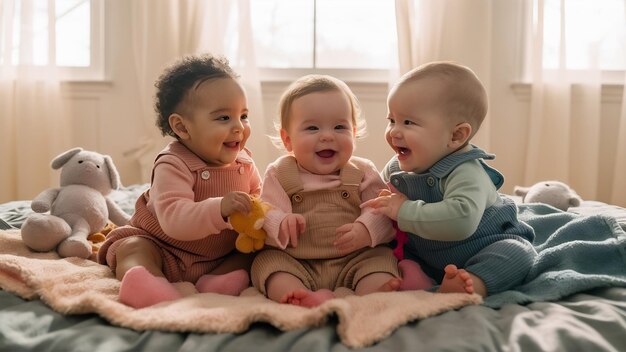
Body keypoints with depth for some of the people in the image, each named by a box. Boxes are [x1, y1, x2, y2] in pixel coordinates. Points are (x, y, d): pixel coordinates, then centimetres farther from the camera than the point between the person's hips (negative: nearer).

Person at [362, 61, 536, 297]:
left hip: (488, 249, -6)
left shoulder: (466, 173, -30)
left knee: (517, 252, -28)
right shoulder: (396, 168, -7)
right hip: (428, 257, 6)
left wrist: (404, 211, -40)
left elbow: (462, 219, -48)